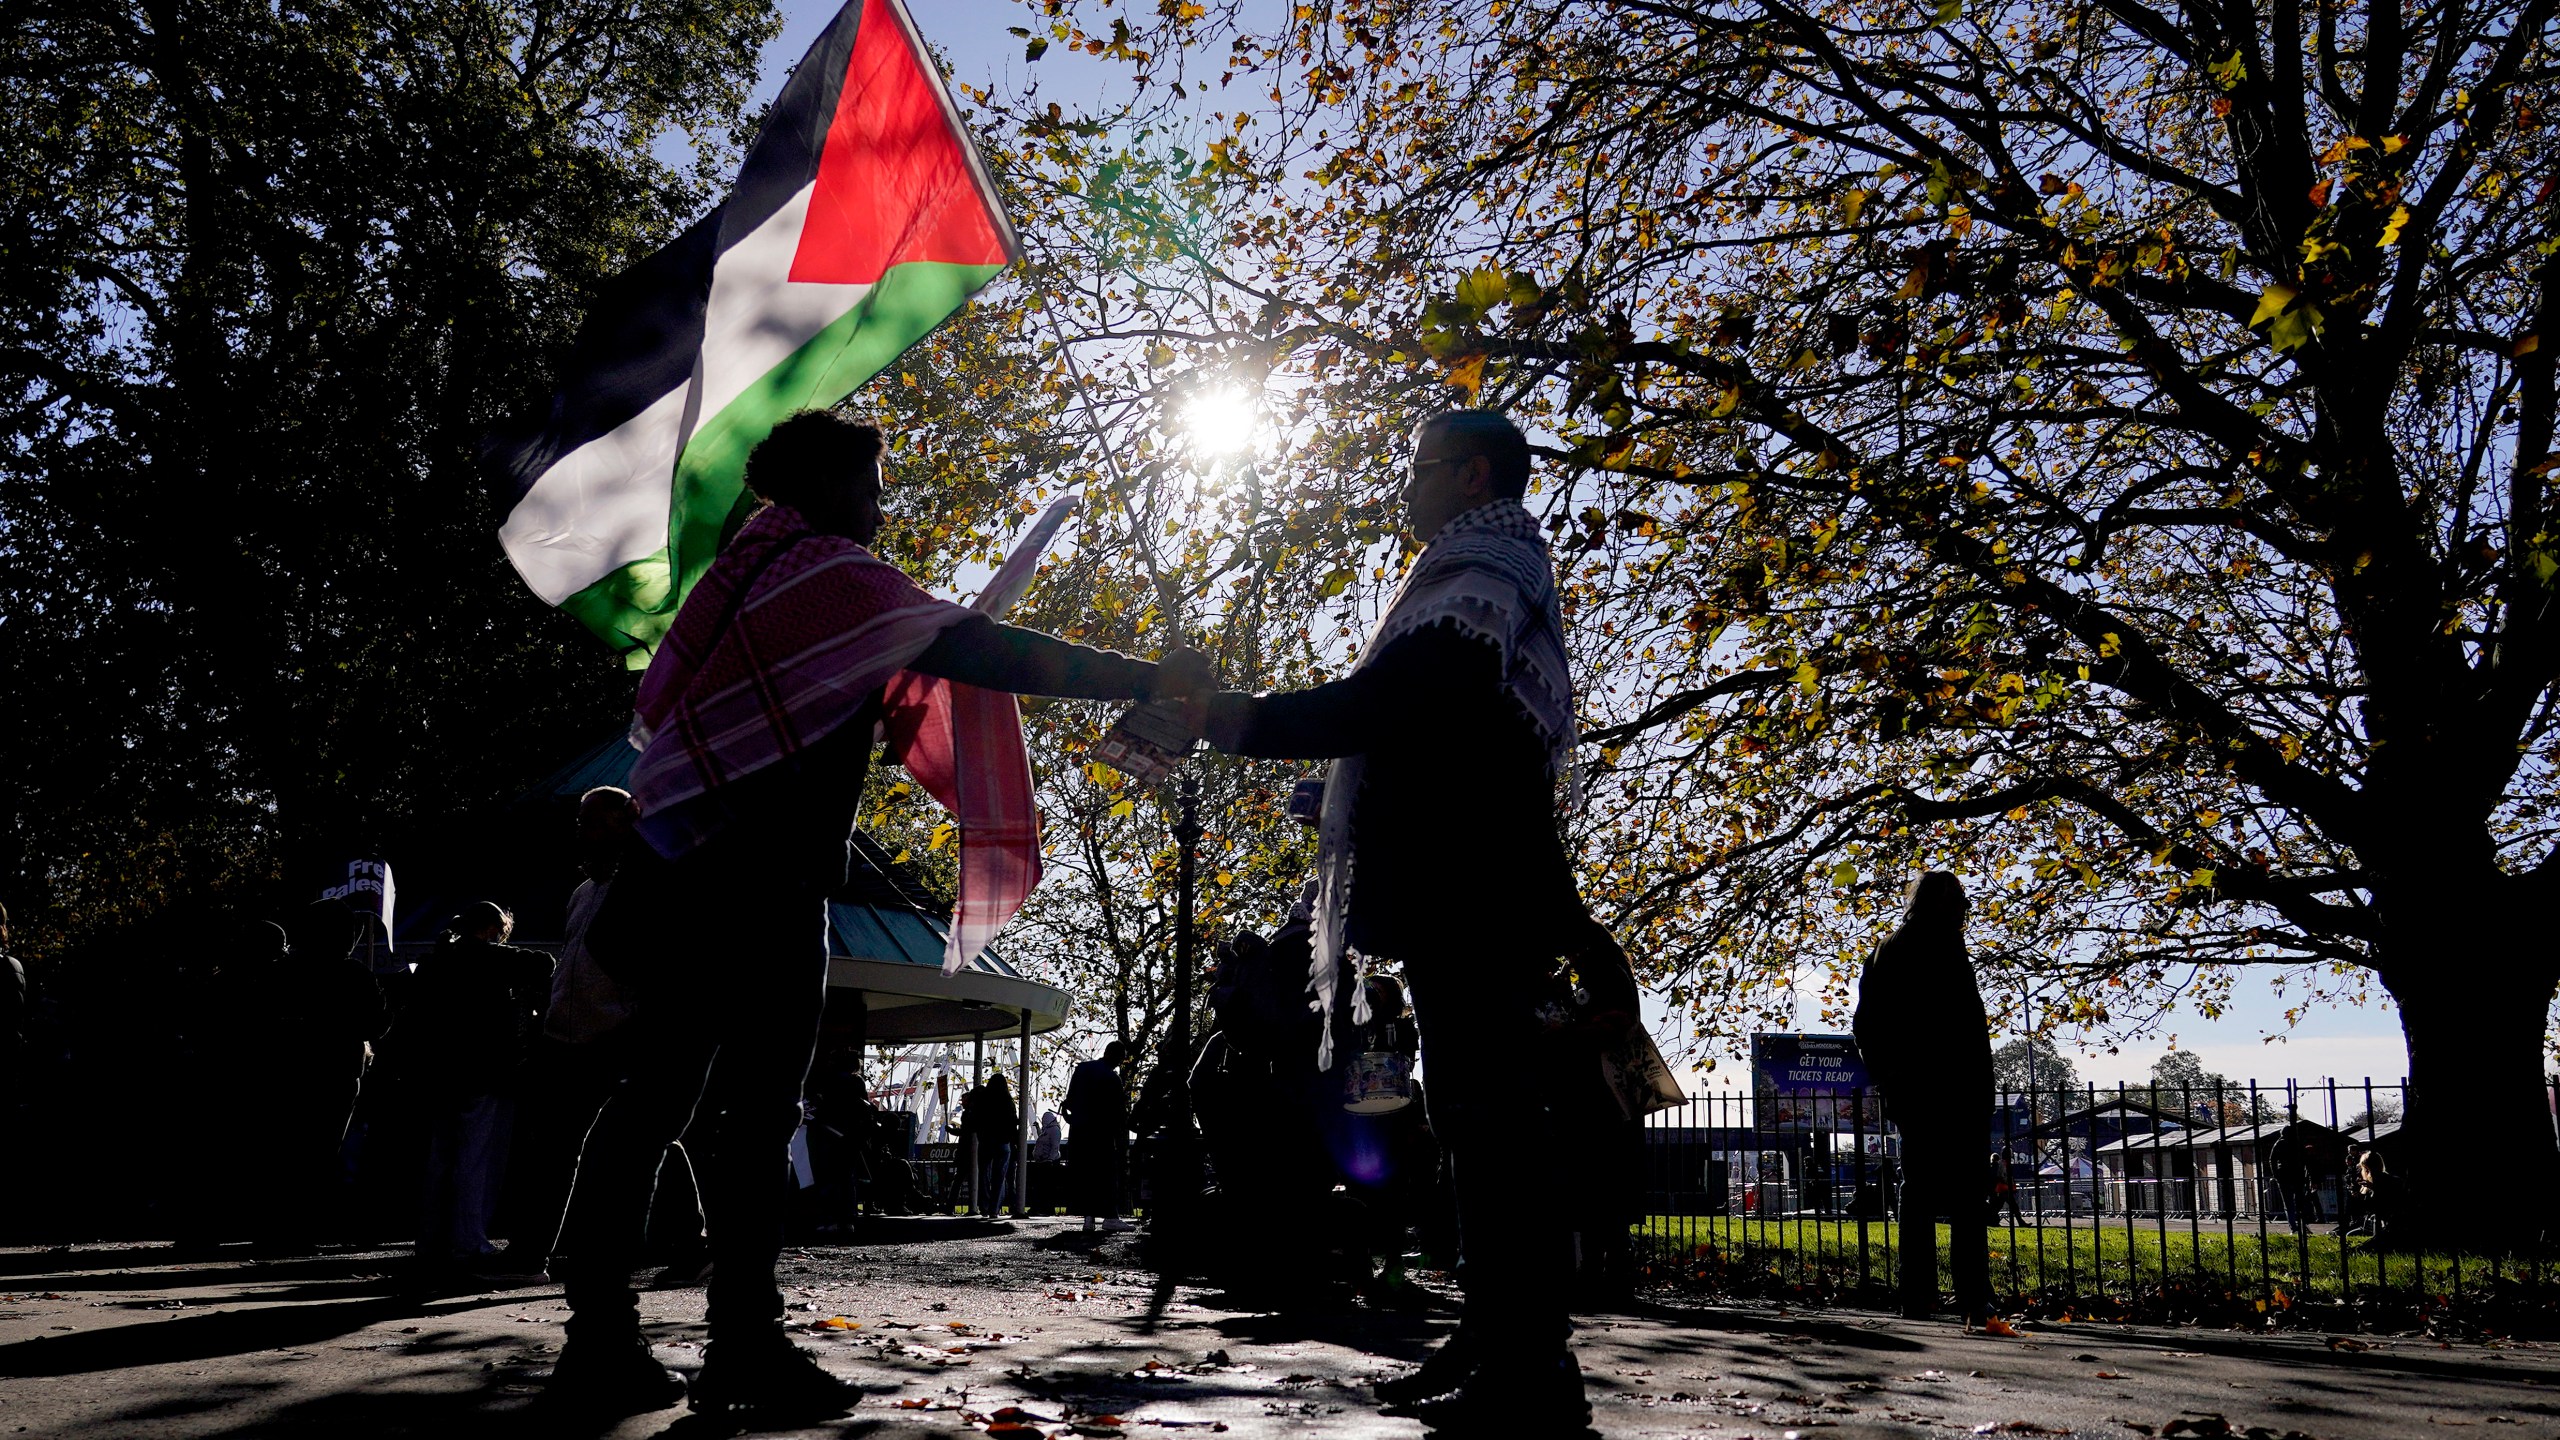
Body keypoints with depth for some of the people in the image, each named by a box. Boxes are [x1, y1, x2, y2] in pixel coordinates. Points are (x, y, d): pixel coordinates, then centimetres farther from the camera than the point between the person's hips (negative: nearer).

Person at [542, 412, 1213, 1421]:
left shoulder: (741, 571, 22)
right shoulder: (827, 573, -4)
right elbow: (985, 654, -13)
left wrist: (875, 717, 21)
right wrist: (1147, 680, -14)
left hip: (682, 868, 9)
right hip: (766, 882, -9)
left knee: (655, 1094, 6)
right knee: (760, 1107, -7)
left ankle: (599, 1339, 7)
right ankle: (743, 1349, -6)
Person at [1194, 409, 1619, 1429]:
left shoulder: (1483, 567, -4)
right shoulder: (1508, 572, 29)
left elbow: (1403, 697, -21)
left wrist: (1247, 720, -21)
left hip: (1460, 890, -11)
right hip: (1478, 895, 11)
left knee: (1487, 1108, -13)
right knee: (1487, 1113, 9)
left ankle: (1527, 1369, -13)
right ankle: (1500, 1347, 14)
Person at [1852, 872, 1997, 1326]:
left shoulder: (1886, 951, 12)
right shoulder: (1943, 947, -9)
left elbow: (1865, 1026, 14)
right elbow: (1968, 1021, -16)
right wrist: (1981, 1085, -11)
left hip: (1907, 1090, 7)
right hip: (1952, 1089, -6)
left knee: (1917, 1191, 10)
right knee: (1965, 1195, -5)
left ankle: (1917, 1300, 8)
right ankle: (1973, 1302, -10)